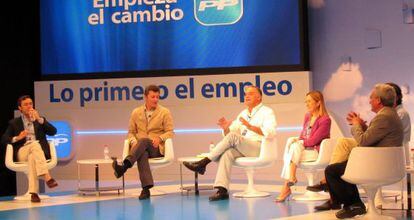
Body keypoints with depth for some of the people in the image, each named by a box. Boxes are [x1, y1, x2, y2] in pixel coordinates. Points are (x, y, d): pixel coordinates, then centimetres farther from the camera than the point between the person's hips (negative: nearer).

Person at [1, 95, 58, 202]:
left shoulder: (40, 119, 23)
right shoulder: (14, 123, 20)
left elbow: (53, 132, 6)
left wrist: (39, 119, -3)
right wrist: (17, 138, -10)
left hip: (40, 151, 1)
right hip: (22, 152, -1)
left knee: (32, 157, -37)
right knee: (34, 144, -36)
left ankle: (33, 192, -50)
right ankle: (47, 177, -52)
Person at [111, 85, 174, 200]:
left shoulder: (165, 112, 8)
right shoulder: (136, 112, 15)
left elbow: (170, 132, 4)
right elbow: (131, 132, 17)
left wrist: (160, 138, -17)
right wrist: (133, 141, -7)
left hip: (157, 148, -1)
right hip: (140, 147, 1)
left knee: (143, 140, -37)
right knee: (142, 154, -38)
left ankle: (124, 166, -58)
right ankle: (146, 188, -53)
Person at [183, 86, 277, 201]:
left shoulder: (267, 112, 2)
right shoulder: (243, 113, 23)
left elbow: (270, 133, -16)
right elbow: (229, 133, 19)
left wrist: (249, 126, -23)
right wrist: (226, 128, -5)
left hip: (259, 148, -6)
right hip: (243, 149, 6)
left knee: (233, 137, -27)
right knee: (228, 153, -27)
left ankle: (203, 163, -22)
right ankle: (222, 190, -37)